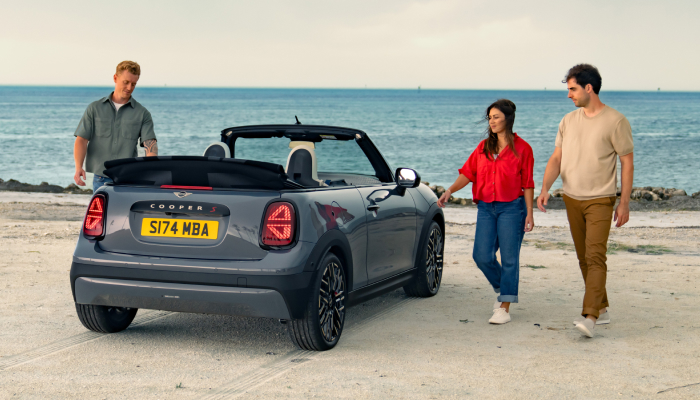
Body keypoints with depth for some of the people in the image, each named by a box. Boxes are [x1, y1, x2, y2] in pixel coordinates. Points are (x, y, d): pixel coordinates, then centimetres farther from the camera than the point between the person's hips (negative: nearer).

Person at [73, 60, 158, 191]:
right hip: (101, 179, 1)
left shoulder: (142, 113, 7)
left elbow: (150, 143, -4)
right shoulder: (95, 108, 10)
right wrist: (78, 167, -13)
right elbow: (81, 139, 5)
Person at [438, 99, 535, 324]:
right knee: (482, 256, -2)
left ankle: (505, 308, 2)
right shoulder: (483, 147, 11)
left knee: (509, 258, -3)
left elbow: (527, 184, -1)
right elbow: (468, 172, 7)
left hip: (511, 208, -4)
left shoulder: (521, 148, -2)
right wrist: (450, 191, -9)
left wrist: (529, 214, -4)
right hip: (486, 208, 4)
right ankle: (502, 290, 25)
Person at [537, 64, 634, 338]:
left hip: (600, 200, -6)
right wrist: (545, 188, -8)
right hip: (572, 198, 6)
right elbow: (556, 158, 8)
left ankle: (589, 316, -22)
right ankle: (602, 309, 23)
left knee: (595, 256, -15)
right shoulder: (568, 121, 8)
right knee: (583, 258, 10)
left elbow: (627, 163, -6)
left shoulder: (615, 121, -8)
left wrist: (624, 203, -9)